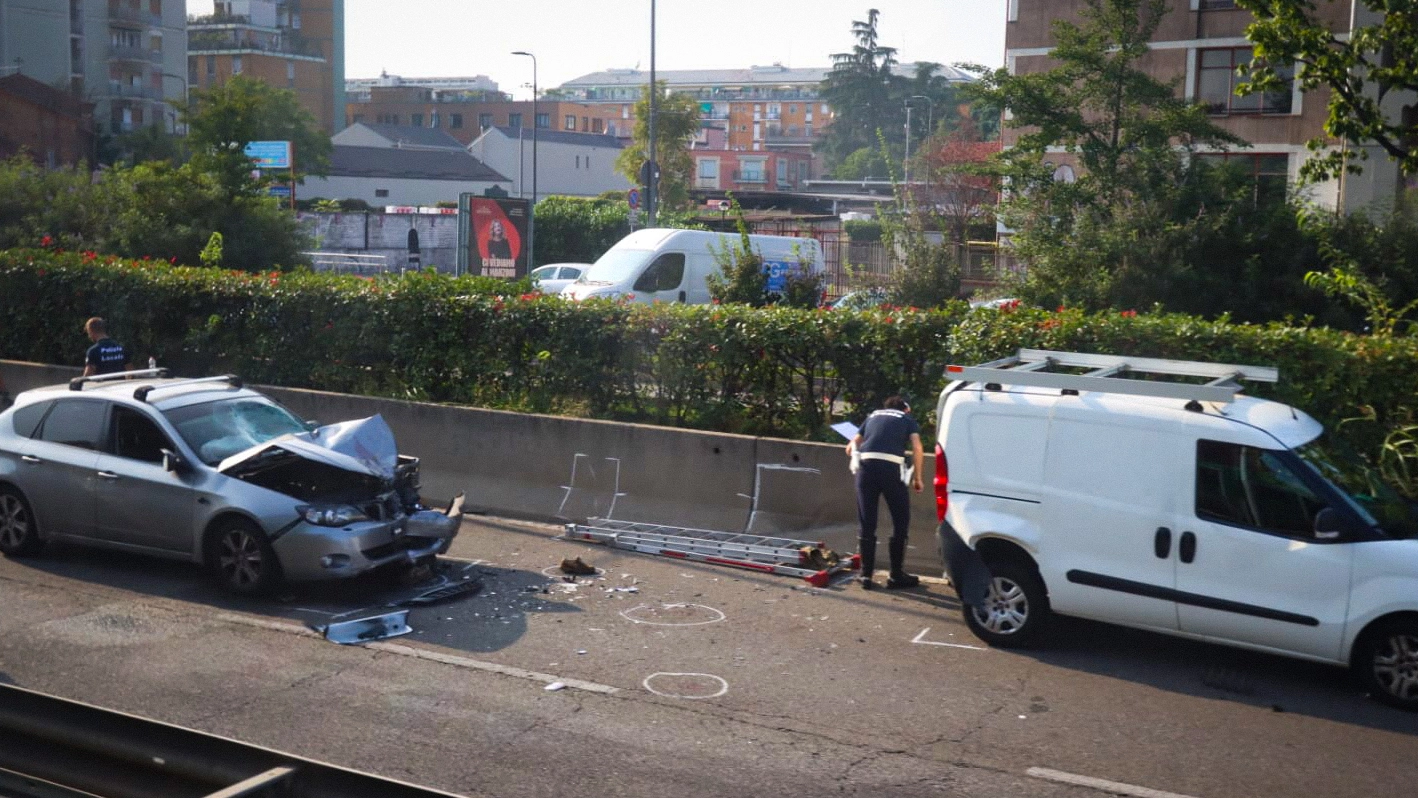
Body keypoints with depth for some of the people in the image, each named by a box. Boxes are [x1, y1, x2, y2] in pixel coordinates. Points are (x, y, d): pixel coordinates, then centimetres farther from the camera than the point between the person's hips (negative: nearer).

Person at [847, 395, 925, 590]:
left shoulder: (873, 416, 27)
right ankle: (896, 576, 15)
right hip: (891, 468, -3)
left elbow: (851, 448, 25)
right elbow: (917, 450, 3)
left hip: (866, 467, 3)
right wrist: (917, 478, 11)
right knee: (900, 522, 11)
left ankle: (866, 575, 13)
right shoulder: (908, 419, 19)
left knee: (867, 524, 11)